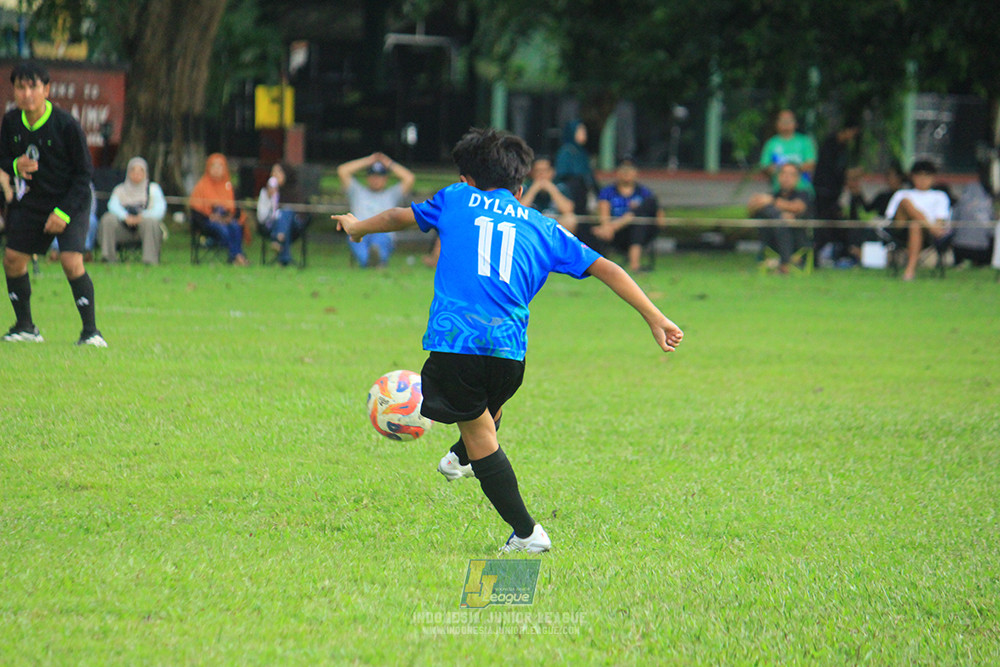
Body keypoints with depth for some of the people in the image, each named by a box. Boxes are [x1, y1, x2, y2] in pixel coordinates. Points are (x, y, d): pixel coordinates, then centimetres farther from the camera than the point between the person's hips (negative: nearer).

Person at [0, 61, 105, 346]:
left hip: (70, 203, -5)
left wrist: (64, 212, -18)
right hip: (30, 202, 5)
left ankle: (90, 331, -8)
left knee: (72, 262, -19)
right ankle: (25, 326, 21)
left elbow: (84, 172, -12)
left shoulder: (66, 125, -18)